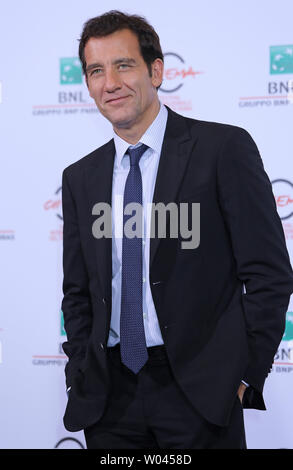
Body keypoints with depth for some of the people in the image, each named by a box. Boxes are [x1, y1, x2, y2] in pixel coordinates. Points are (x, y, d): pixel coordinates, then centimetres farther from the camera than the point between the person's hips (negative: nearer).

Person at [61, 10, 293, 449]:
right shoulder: (80, 178, 10)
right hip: (109, 397, 4)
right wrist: (82, 379, 4)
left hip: (198, 394, -4)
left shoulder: (225, 148, -5)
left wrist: (244, 376, -9)